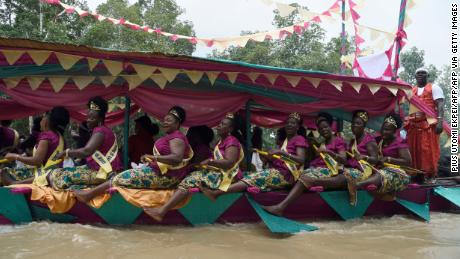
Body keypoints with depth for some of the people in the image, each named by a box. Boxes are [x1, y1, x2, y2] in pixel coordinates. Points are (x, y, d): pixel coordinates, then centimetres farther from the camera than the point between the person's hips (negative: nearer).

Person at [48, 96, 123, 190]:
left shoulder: (100, 131, -13)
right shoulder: (99, 130, 18)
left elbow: (86, 151, -28)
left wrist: (66, 153, -16)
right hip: (99, 169, 10)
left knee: (57, 175, -12)